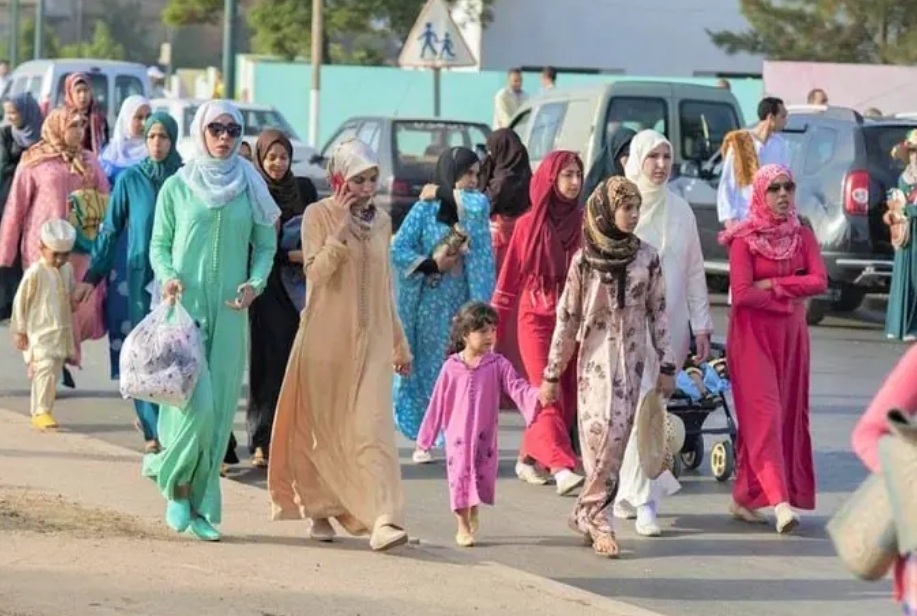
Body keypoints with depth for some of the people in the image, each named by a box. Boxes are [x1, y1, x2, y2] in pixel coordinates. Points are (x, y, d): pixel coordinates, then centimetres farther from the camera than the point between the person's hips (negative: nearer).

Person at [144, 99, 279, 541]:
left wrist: (255, 282, -7)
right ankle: (177, 487, 7)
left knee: (219, 408, 1)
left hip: (229, 311, 2)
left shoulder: (250, 188, 7)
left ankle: (201, 507, 9)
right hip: (184, 305, -2)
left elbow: (266, 245, 11)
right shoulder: (177, 187, 3)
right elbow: (159, 244, 7)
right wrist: (167, 277, -12)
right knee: (194, 401, -14)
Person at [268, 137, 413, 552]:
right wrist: (341, 228, -21)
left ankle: (383, 519, -20)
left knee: (373, 426, -10)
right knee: (322, 427, 6)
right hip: (326, 336, -2)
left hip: (371, 339, 2)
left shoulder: (381, 221, 10)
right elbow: (316, 272, -14)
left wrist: (400, 342, 20)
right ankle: (320, 509, 23)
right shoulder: (318, 215, -3)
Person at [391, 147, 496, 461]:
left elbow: (480, 205, -18)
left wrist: (442, 193, -8)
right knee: (427, 365, 0)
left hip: (464, 302, 2)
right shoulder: (425, 209, -2)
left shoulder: (476, 206, 7)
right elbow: (398, 249, -6)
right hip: (430, 302, -2)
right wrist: (432, 264, -14)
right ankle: (423, 440, 6)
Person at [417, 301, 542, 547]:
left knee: (481, 478, 4)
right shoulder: (452, 367, -3)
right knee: (459, 477, 1)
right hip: (457, 435, 0)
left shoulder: (498, 365, -3)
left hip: (485, 436, 1)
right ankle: (463, 527, 13)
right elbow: (438, 403, 3)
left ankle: (473, 512, 33)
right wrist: (425, 437, 8)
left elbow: (517, 387, -13)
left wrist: (538, 396, -34)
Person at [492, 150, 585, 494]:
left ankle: (529, 459, 17)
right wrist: (494, 327, 0)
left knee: (568, 397, 2)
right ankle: (560, 467, -25)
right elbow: (510, 277, 3)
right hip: (537, 320, -3)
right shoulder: (528, 225, 0)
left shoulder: (584, 225, 5)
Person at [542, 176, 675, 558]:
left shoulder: (647, 258, 2)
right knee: (602, 433, -12)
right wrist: (552, 374, 3)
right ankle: (599, 519, -5)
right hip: (595, 357, -2)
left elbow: (658, 313, 7)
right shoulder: (583, 260, -2)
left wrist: (666, 366, 4)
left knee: (615, 438, -2)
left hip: (632, 358, 2)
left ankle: (588, 514, 9)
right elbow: (567, 317, 1)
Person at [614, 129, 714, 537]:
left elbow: (695, 272, 12)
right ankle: (644, 502, -10)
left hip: (670, 324, 4)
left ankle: (629, 494, 18)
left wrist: (701, 325, 8)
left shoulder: (680, 211, 9)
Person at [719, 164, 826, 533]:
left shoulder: (802, 236, 7)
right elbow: (742, 294, -17)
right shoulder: (744, 240, -8)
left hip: (791, 335, 6)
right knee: (764, 413, -12)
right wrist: (790, 299, -10)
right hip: (753, 335, -6)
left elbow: (819, 281, -6)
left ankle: (743, 498, 13)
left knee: (789, 414, 4)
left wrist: (773, 285, -15)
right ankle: (779, 502, -21)